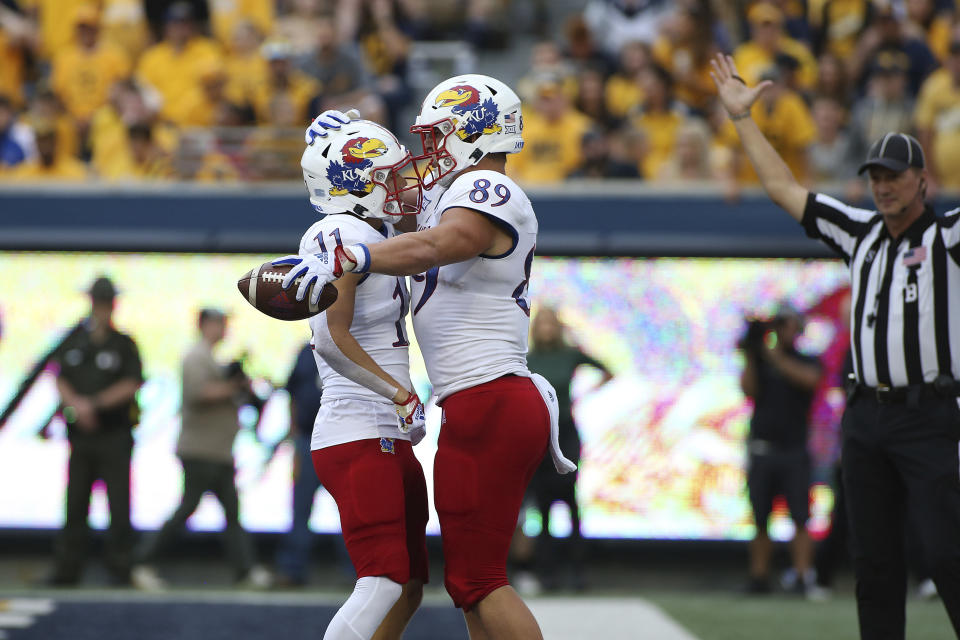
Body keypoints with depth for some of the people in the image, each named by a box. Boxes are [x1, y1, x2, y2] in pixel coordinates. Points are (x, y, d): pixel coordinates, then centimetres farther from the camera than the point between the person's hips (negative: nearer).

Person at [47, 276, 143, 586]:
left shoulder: (123, 344, 3)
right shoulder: (73, 341, 11)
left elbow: (131, 385, -6)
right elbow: (60, 382, 6)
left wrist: (94, 403, -15)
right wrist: (77, 404, -13)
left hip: (114, 435, -3)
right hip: (80, 432, 3)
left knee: (119, 503, -6)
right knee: (75, 504, 4)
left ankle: (119, 568, -1)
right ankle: (67, 569, 9)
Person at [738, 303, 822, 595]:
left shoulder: (807, 361, 8)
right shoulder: (760, 361, 13)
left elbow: (808, 378, -13)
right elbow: (749, 390, -2)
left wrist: (774, 355, -17)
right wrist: (750, 355, -11)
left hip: (794, 450, -2)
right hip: (761, 448, 2)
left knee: (800, 518, -11)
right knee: (760, 519, 3)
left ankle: (803, 576, -15)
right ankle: (759, 576, 7)